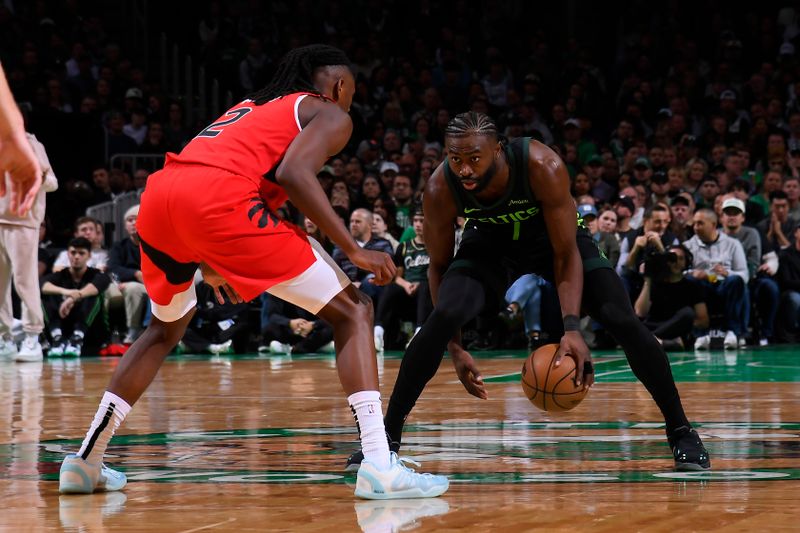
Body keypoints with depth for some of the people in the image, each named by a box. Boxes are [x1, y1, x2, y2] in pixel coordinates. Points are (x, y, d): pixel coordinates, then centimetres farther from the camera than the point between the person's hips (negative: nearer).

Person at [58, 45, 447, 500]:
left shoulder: (249, 108, 37)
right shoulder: (330, 115, 17)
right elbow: (293, 173, -5)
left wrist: (208, 264, 42)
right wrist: (354, 250, -3)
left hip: (157, 197, 7)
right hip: (219, 199, -7)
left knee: (167, 329, 34)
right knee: (352, 312, 3)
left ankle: (85, 462, 30)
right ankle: (379, 466, -12)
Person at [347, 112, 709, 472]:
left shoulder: (543, 168, -37)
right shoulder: (440, 189, -30)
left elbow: (565, 255, -28)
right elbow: (439, 266, -15)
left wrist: (571, 328, -40)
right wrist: (455, 349, -20)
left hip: (552, 236, -1)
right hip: (489, 241, 1)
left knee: (622, 321, -16)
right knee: (442, 318, -25)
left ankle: (681, 433, 0)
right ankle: (387, 437, -14)